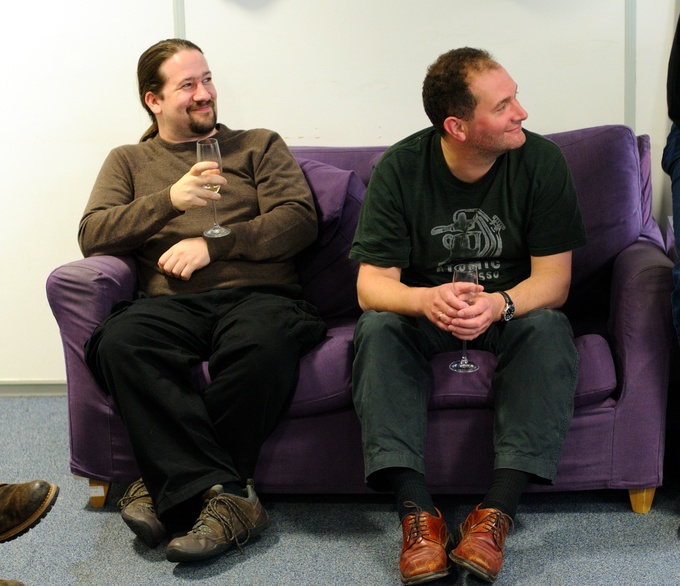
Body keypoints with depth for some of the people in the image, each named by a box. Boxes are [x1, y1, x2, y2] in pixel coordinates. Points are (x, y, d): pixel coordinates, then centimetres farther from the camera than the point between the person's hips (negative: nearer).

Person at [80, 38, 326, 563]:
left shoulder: (259, 146, 21)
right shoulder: (128, 161, 25)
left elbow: (299, 221, 6)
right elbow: (92, 235, 9)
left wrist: (214, 244, -5)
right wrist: (170, 199, -5)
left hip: (256, 296, -1)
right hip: (171, 302, 1)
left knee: (263, 343, -39)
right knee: (120, 342, -35)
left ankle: (174, 485, -24)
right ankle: (229, 496, -36)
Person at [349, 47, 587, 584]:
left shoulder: (542, 162, -12)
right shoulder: (399, 169, -12)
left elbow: (553, 279, -14)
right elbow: (371, 285, -16)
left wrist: (498, 305, -37)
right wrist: (426, 300, -40)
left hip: (512, 311, 0)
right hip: (425, 314, 1)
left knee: (549, 328, -32)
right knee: (377, 328, -30)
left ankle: (497, 513, -36)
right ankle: (418, 513, -37)